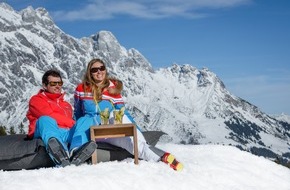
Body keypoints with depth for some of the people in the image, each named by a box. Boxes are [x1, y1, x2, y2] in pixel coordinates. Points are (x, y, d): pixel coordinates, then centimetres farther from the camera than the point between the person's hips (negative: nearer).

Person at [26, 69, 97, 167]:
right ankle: (62, 158, -69)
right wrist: (72, 123, -3)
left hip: (66, 133, 5)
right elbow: (49, 115, 1)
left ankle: (77, 156, -52)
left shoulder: (67, 105, 36)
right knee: (45, 120, -34)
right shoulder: (37, 100, 19)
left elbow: (70, 123, 22)